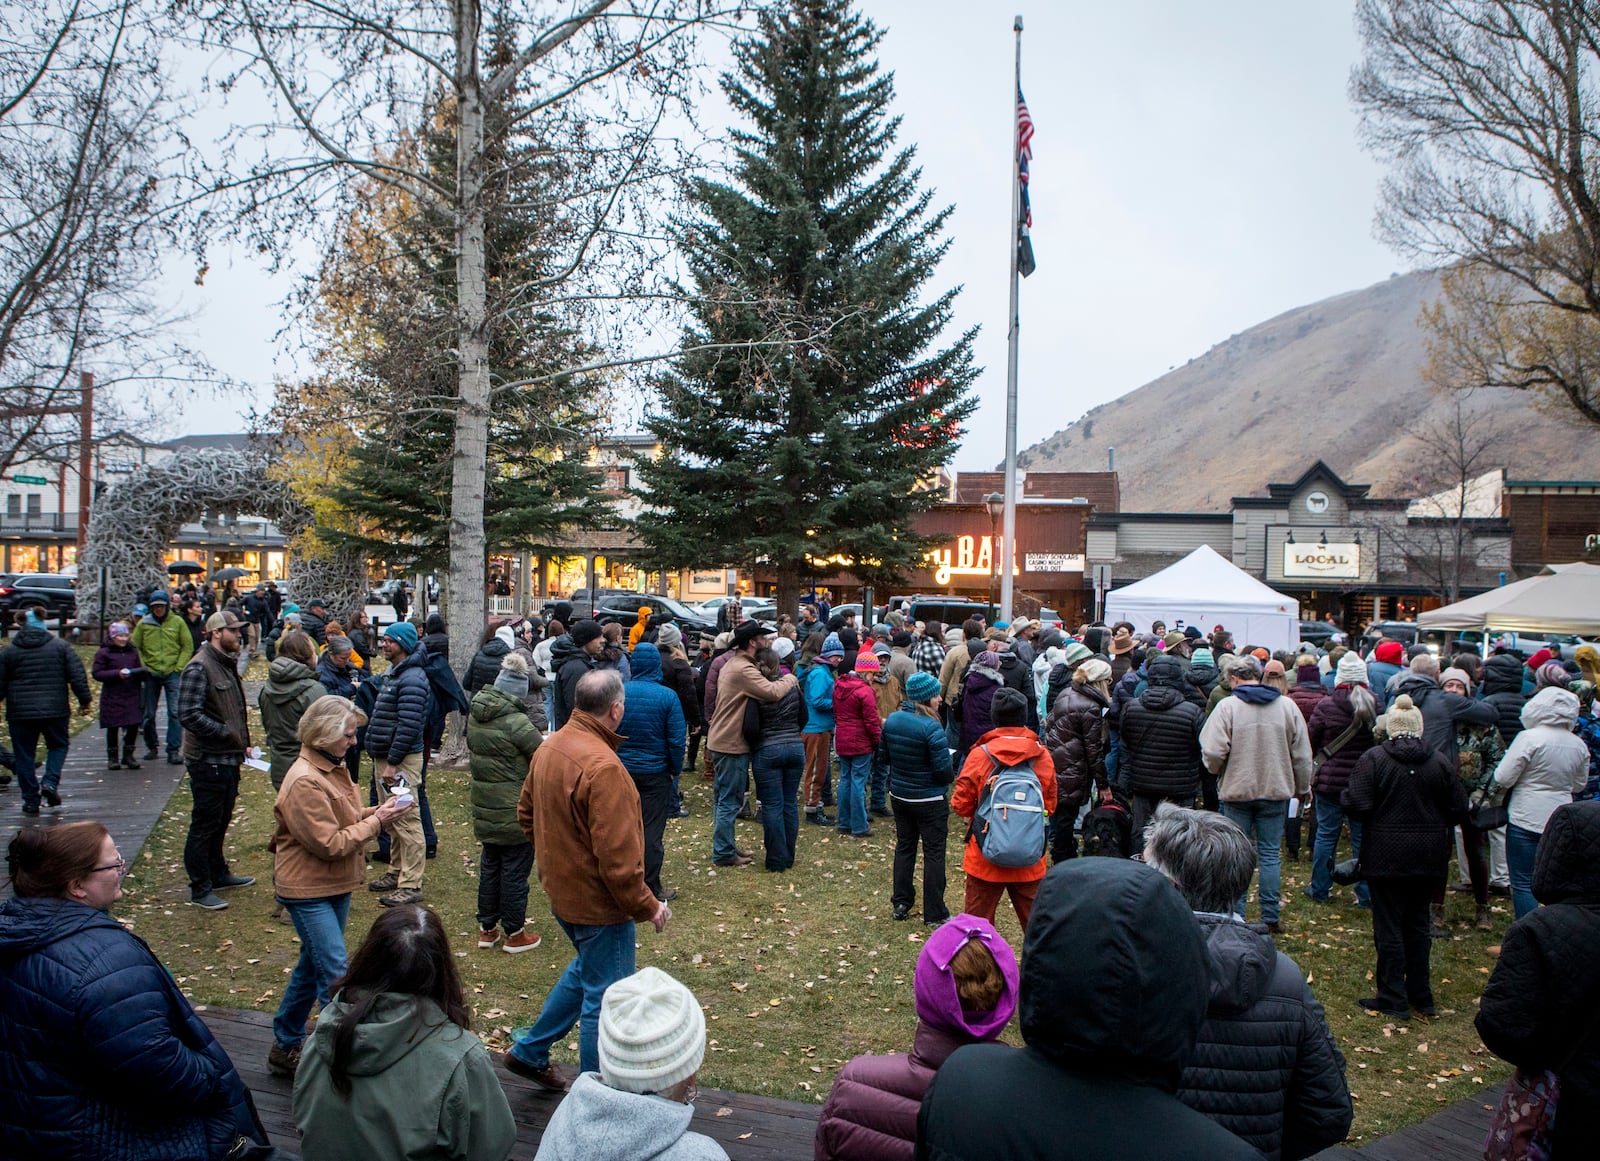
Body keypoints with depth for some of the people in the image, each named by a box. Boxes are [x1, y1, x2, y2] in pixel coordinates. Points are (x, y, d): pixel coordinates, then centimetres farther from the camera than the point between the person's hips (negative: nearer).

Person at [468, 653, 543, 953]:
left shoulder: (474, 714, 0)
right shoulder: (516, 721, -23)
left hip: (485, 808, 7)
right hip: (515, 810, -7)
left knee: (489, 866, 19)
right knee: (515, 870, 6)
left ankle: (486, 929, 29)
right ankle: (514, 934, 17)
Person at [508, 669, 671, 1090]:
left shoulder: (549, 748, 0)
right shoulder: (603, 766, -28)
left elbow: (527, 814, 14)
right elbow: (616, 856, -28)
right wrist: (648, 907, -16)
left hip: (563, 891, 9)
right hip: (599, 901, -9)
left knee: (585, 970, 29)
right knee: (604, 998, 6)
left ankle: (529, 1052, 39)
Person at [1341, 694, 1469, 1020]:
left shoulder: (1373, 759, -13)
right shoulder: (1440, 762, -2)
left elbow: (1357, 806, -17)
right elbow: (1459, 810, 3)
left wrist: (1346, 795, 4)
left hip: (1386, 856, -4)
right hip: (1427, 857, 4)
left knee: (1389, 927, 4)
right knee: (1419, 925, 16)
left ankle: (1393, 999, 9)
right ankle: (1420, 995, 24)